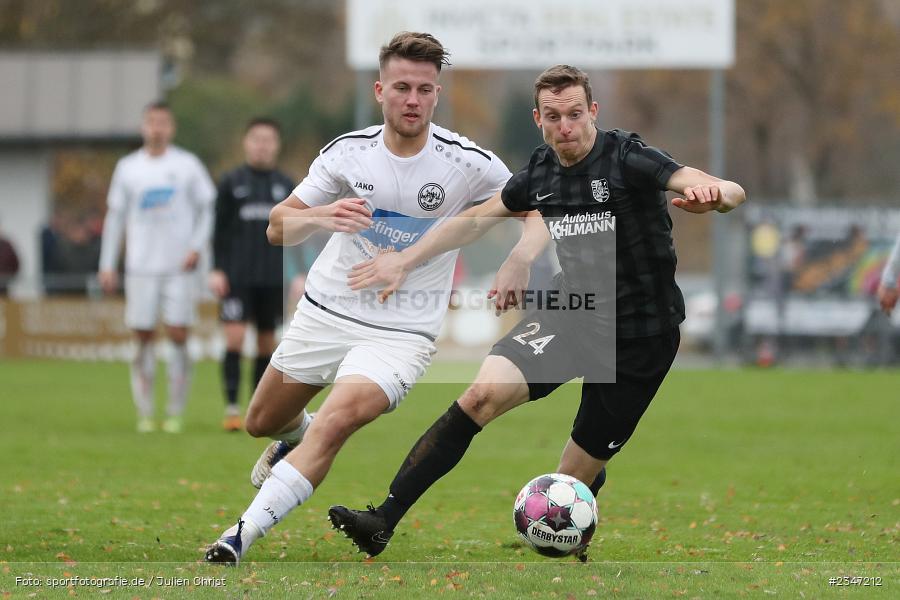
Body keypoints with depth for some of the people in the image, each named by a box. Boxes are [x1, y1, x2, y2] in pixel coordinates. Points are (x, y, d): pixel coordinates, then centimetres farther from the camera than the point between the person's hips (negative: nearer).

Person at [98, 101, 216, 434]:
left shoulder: (187, 165, 4)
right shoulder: (128, 167, 9)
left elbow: (207, 207, 7)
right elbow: (115, 216, 12)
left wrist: (197, 246, -7)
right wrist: (107, 265, 7)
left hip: (178, 267, -1)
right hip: (141, 266, 1)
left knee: (178, 336, -6)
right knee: (143, 337, 0)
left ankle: (175, 413, -1)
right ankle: (145, 413, 6)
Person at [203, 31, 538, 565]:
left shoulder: (470, 163, -12)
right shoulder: (347, 151, -7)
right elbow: (278, 229, -5)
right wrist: (320, 216, -26)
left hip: (401, 334, -4)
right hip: (325, 314, 4)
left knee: (334, 424, -29)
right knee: (262, 422, 18)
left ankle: (243, 536, -30)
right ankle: (295, 436, 56)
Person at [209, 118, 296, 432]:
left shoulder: (286, 186, 10)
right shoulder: (231, 182, 4)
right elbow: (219, 229, 3)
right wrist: (216, 270, -6)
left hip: (273, 277, 3)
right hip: (237, 276, -3)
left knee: (267, 341, 5)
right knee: (234, 337, -12)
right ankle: (231, 408, -11)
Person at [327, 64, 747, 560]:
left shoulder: (628, 159, -16)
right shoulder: (539, 175, 1)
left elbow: (732, 192, -29)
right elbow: (474, 220, 19)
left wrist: (711, 194, -53)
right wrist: (404, 260, 13)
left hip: (640, 337, -4)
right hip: (571, 316, 4)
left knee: (576, 479, -2)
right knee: (483, 393, -19)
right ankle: (382, 522, -22)